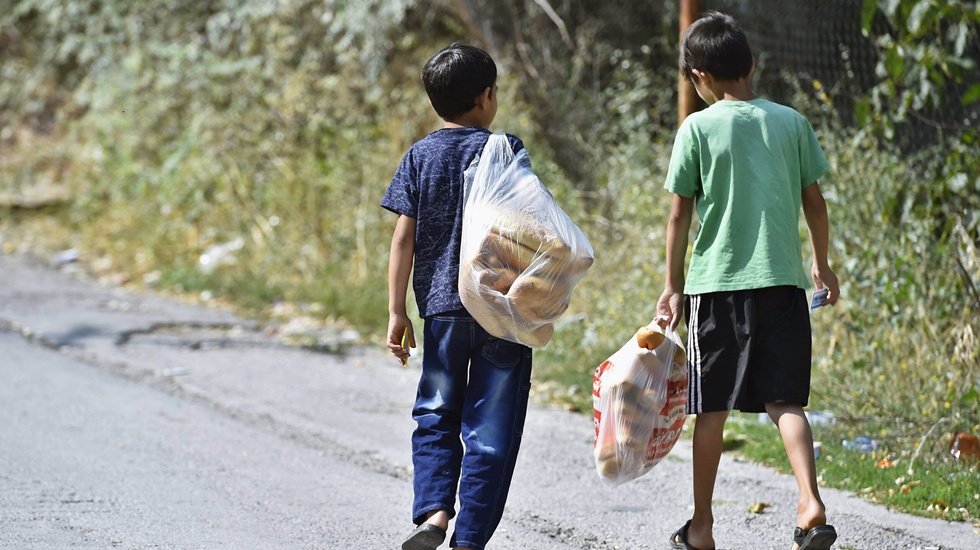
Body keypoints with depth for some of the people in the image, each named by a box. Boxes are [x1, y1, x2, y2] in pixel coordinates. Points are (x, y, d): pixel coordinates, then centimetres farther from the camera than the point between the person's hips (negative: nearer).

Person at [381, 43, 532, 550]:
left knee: (436, 415, 17)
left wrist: (397, 312, 3)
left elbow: (404, 238, 0)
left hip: (441, 308, 2)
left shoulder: (419, 156, 3)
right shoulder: (505, 150, -4)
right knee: (491, 428, 3)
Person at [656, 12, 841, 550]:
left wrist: (673, 284, 8)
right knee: (785, 402, 3)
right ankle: (811, 503, -18)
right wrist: (822, 264, 22)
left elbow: (680, 214, -2)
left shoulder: (698, 129, -5)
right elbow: (814, 201, 8)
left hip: (717, 284, -2)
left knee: (712, 410, 7)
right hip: (783, 282, 2)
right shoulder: (791, 123, 3)